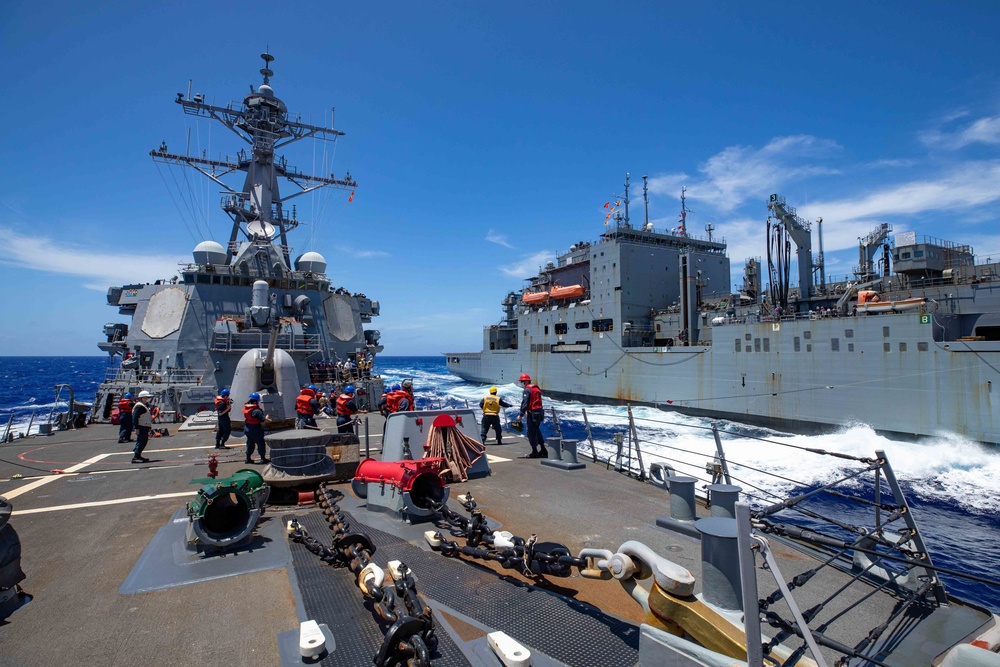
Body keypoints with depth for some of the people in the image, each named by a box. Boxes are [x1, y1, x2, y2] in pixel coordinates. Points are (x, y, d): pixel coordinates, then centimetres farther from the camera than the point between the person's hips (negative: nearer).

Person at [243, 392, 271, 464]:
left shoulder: (246, 408, 2)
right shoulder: (257, 410, -22)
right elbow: (262, 419, -22)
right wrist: (267, 418, 1)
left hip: (247, 428, 8)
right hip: (255, 429, -8)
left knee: (250, 443, 19)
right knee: (260, 443, 3)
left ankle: (248, 458, 25)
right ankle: (263, 458, 6)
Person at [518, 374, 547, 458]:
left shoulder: (527, 390, -12)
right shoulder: (537, 388, 15)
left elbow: (525, 403, -19)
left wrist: (521, 415, -16)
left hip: (532, 413, -9)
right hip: (539, 412, 9)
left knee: (531, 432, 0)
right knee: (537, 431, 18)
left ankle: (535, 452, 4)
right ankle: (543, 450, 21)